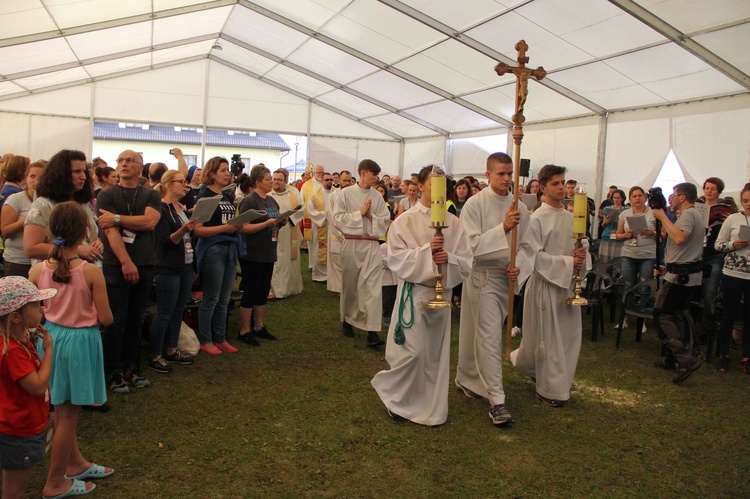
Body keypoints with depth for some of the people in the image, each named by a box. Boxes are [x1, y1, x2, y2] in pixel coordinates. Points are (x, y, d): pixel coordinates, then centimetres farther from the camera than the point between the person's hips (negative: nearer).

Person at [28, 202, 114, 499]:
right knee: (68, 414, 9)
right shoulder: (91, 272, -19)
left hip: (50, 338, 5)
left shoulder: (37, 271, -8)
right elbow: (105, 319, -14)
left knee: (64, 410, 21)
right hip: (80, 342, -5)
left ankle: (76, 463, 39)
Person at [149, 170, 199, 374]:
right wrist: (184, 230, -31)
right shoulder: (160, 208, -11)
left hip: (186, 267, 8)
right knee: (164, 313, -2)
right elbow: (165, 240, -19)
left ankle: (171, 350, 23)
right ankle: (155, 356, 8)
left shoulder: (183, 208, 13)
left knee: (178, 311, 12)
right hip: (168, 269, -8)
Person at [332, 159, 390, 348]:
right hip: (351, 244, -1)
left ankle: (372, 331, -8)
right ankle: (347, 321, 33)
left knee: (373, 287, -7)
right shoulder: (346, 194, -2)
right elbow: (338, 219, -8)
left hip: (372, 245, 2)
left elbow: (385, 221, 5)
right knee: (350, 286, 12)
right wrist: (359, 213, -11)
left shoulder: (377, 196, 6)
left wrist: (371, 216, -11)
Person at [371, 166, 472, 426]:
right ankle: (392, 392, 22)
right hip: (413, 293, -4)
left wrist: (448, 259, -19)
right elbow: (395, 259, -12)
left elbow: (466, 263, 2)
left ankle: (431, 408, 28)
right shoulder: (405, 221, -4)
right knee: (414, 351, -7)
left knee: (436, 354, 12)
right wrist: (426, 251, -23)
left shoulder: (454, 224, 4)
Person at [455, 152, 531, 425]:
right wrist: (503, 227, -26)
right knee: (489, 335, -7)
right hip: (482, 275, -5)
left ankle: (467, 379, 35)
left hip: (507, 277, 6)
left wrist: (519, 268, -9)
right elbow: (472, 244, -17)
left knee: (486, 332, 16)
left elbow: (525, 245, 10)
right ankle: (496, 399, -3)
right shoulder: (475, 204, -10)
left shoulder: (519, 207, 5)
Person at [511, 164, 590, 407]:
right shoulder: (537, 219, -10)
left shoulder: (570, 217, 10)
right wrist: (568, 262, -19)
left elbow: (581, 248, 16)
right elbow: (535, 255, -15)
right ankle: (550, 389, 17)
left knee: (569, 334, 10)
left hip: (568, 283, 7)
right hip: (545, 283, -7)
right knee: (548, 337, 2)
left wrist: (581, 256, -8)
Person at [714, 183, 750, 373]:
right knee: (729, 315, 7)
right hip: (733, 275, -1)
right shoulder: (733, 219, 0)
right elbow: (718, 245, 2)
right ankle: (723, 355, 19)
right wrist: (733, 245, -16)